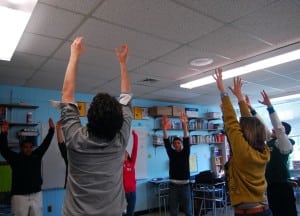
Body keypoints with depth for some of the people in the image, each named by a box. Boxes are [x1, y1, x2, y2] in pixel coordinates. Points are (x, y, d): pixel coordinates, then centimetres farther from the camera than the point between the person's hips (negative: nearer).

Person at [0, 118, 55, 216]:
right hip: (20, 196, -3)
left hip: (36, 195, 3)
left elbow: (45, 144, 5)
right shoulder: (15, 158, -2)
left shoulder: (37, 155, 4)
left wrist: (51, 129, -1)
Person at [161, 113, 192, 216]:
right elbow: (166, 142, -10)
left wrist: (184, 125, -29)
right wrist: (164, 128, -27)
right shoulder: (171, 153, 4)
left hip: (185, 185, -1)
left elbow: (187, 141, -13)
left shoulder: (185, 153, 2)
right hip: (173, 185, 1)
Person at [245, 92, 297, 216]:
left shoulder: (285, 144, -11)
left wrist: (269, 106, -31)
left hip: (282, 185, -8)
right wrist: (251, 109, 8)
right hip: (271, 184, 8)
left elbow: (279, 127, -27)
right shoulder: (271, 141, 10)